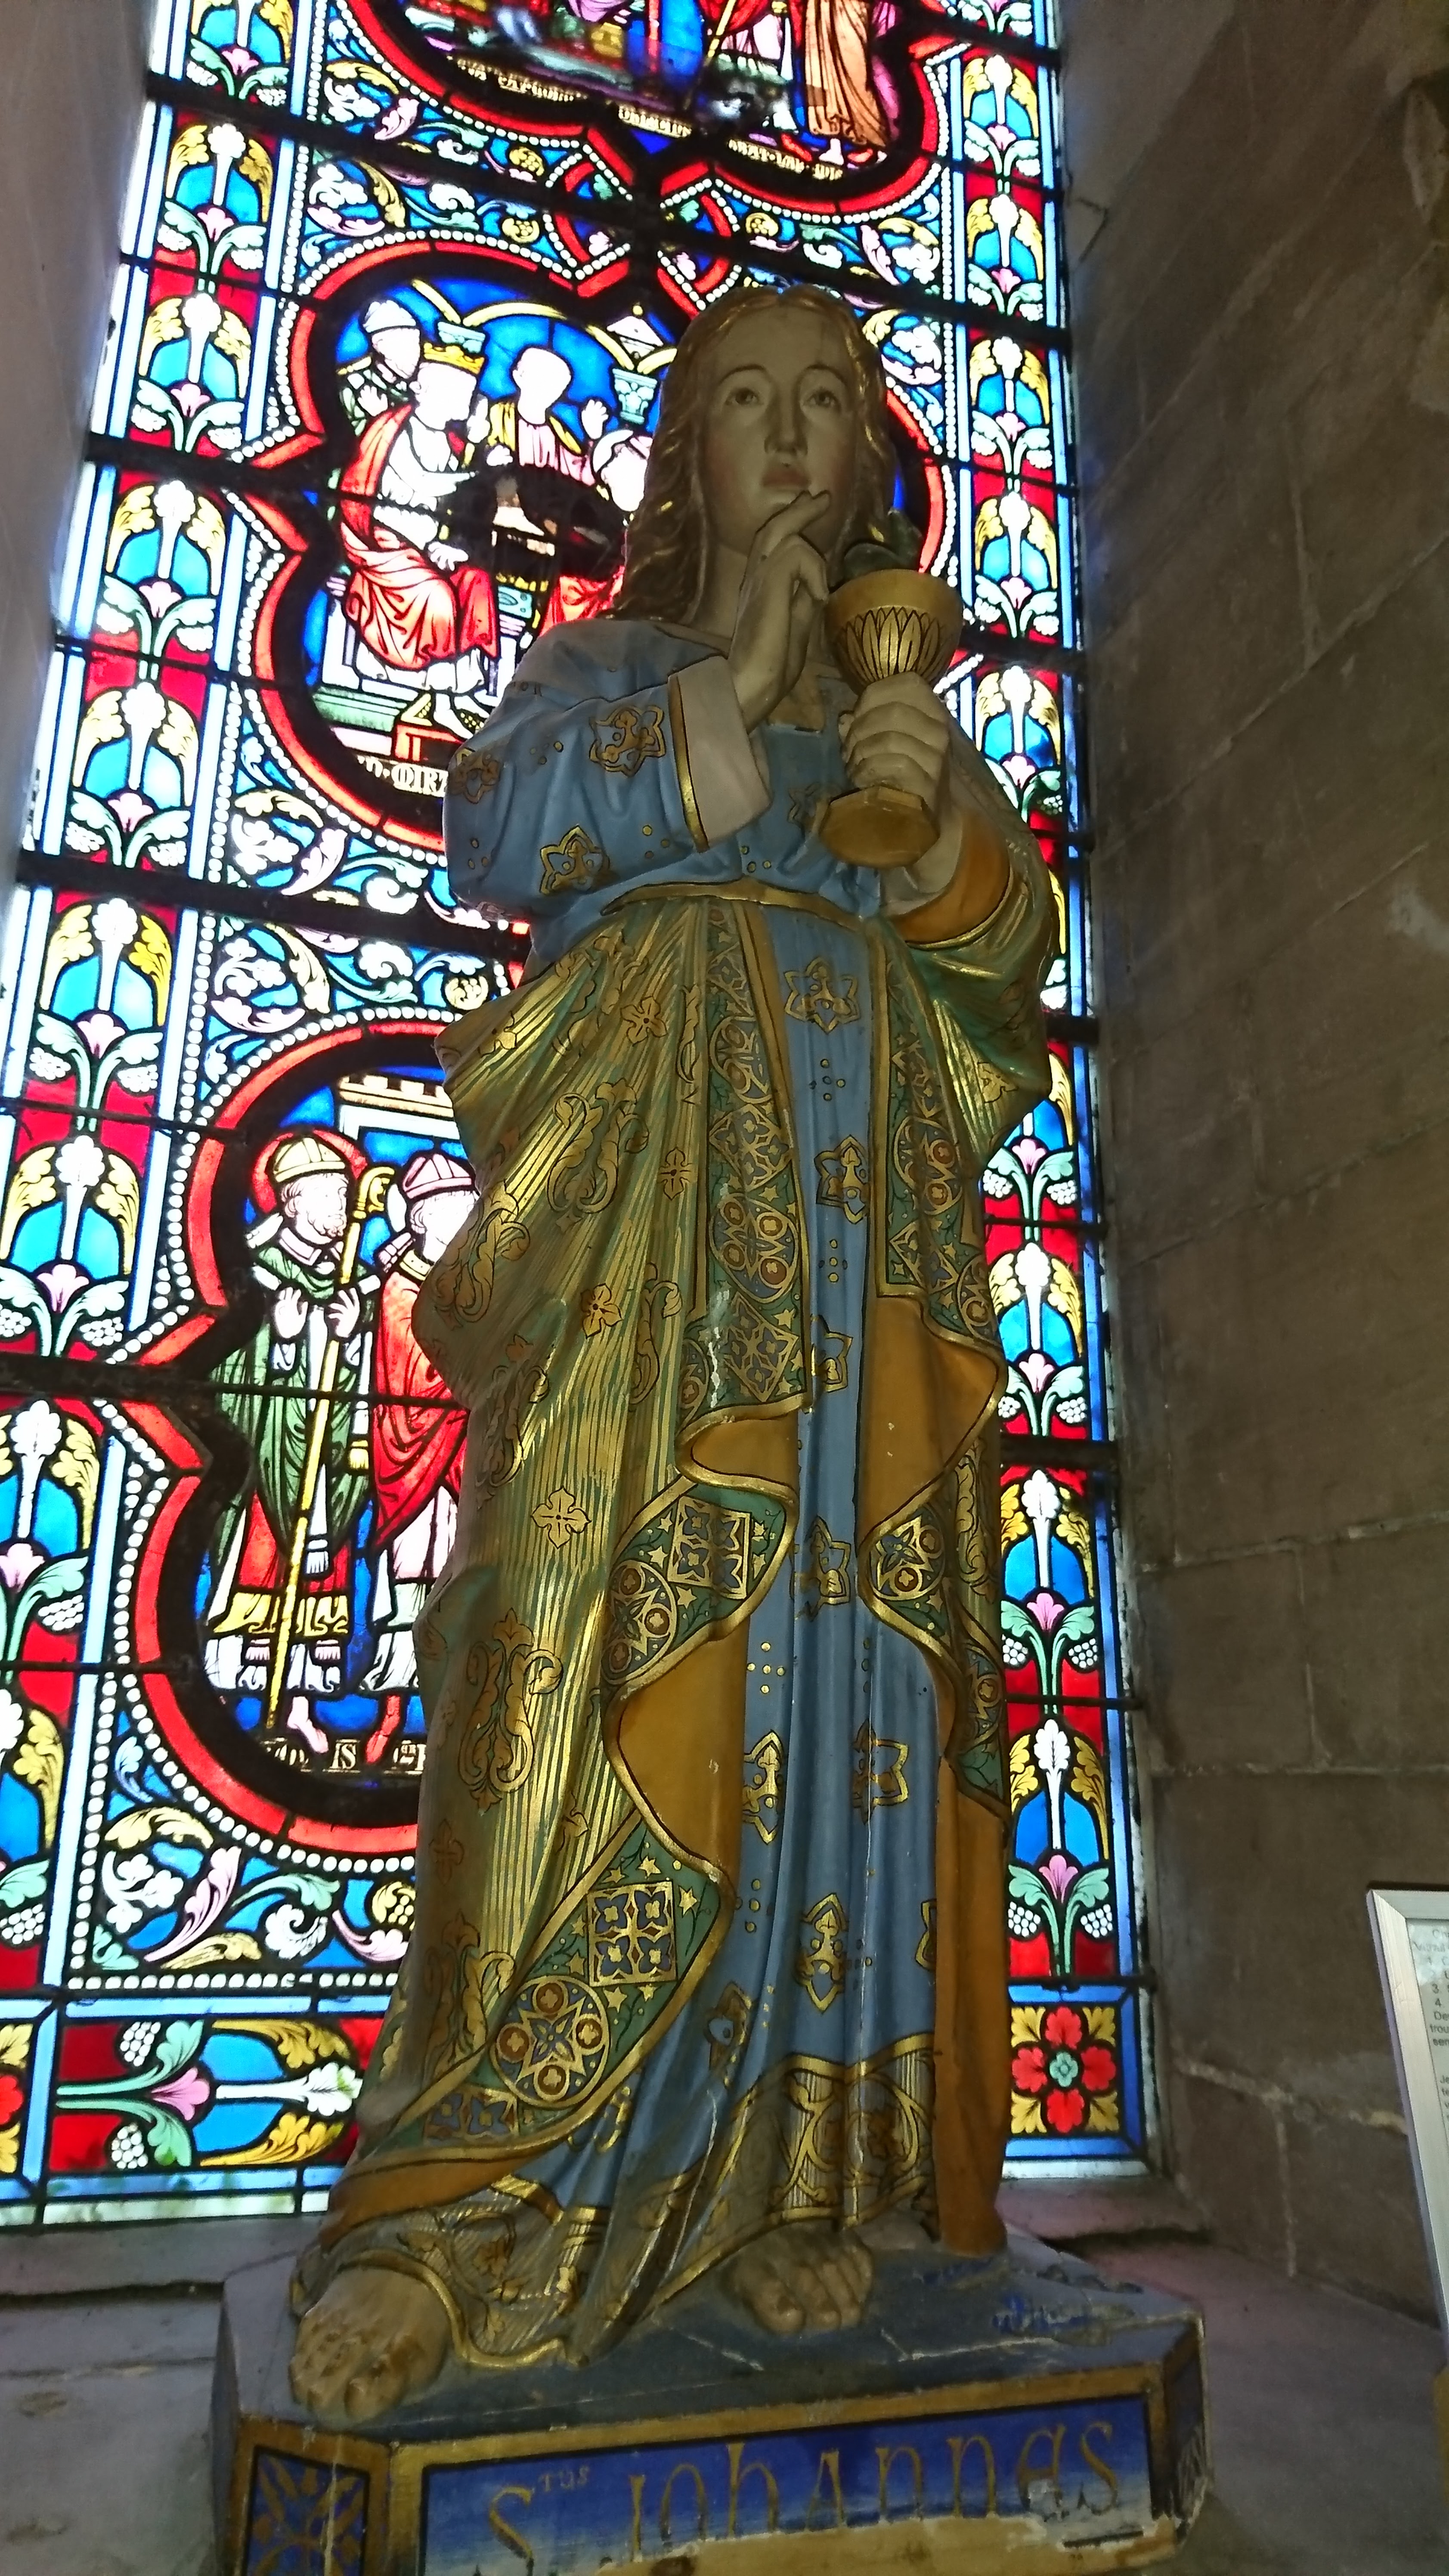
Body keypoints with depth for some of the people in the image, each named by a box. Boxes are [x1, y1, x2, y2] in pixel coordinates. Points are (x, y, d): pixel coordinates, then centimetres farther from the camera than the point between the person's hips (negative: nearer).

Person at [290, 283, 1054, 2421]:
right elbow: (490, 831, 1)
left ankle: (789, 2183, 2)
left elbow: (1004, 979, 16)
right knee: (618, 1650, -15)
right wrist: (727, 686, 0)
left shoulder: (908, 696, 28)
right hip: (653, 1191, -3)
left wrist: (950, 808, -2)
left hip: (860, 1230, 3)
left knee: (842, 1674, -6)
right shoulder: (606, 660, 23)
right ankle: (454, 2219, -8)